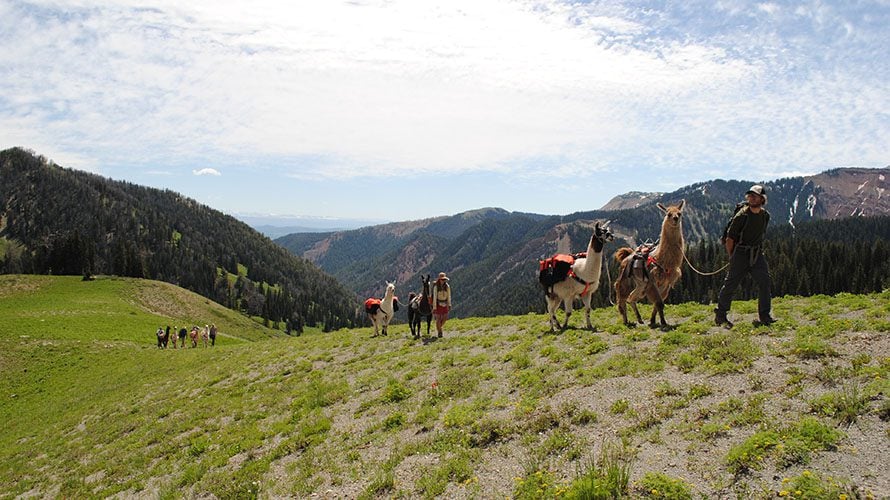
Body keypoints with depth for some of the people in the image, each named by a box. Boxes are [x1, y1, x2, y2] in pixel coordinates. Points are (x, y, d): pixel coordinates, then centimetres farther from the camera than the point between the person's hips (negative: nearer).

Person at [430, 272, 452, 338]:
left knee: (445, 318, 4)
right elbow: (434, 297, -15)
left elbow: (449, 296, 2)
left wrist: (449, 305, -1)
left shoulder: (447, 286, -5)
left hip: (444, 304, 4)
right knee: (438, 319, -2)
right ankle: (439, 332, 13)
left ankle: (439, 327, 31)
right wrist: (434, 307, -16)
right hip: (438, 304, -4)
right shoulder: (436, 287, -16)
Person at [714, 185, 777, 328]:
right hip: (740, 253, -5)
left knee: (765, 281, -7)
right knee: (730, 284, -1)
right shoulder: (741, 216, -12)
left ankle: (764, 317, -1)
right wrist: (732, 257, -2)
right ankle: (720, 315, 14)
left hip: (757, 254, 5)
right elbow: (730, 238, -8)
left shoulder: (765, 215, 6)